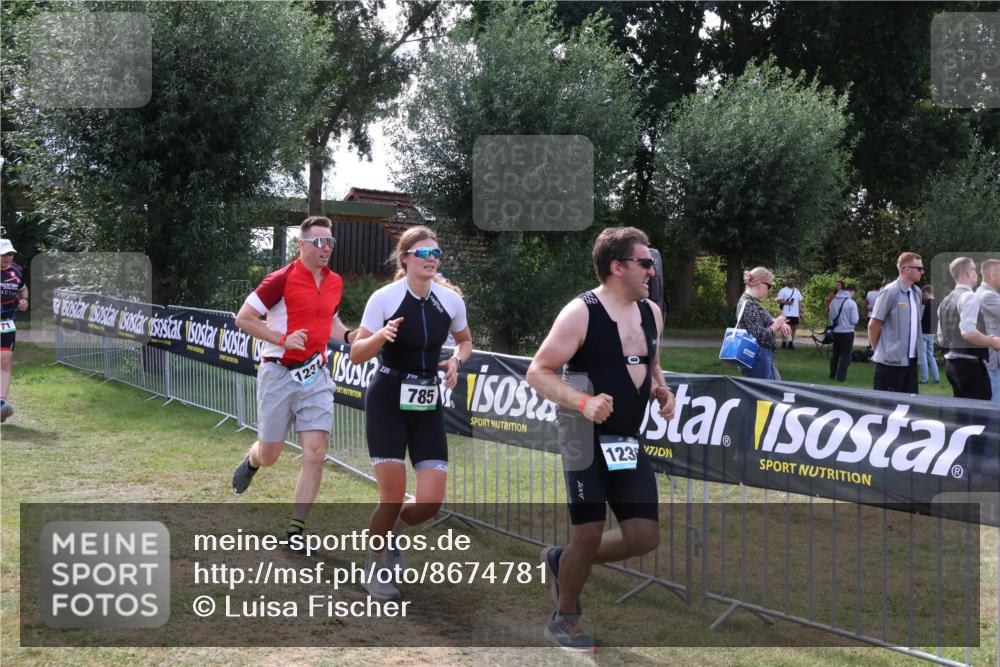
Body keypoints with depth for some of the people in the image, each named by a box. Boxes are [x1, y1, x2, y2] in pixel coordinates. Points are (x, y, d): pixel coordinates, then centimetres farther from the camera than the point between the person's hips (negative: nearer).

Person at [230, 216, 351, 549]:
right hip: (279, 374, -4)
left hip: (315, 375, 4)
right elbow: (243, 318, -9)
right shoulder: (282, 279, -11)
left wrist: (350, 336, 5)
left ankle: (295, 529, 3)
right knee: (269, 454, 7)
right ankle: (251, 461, 47)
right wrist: (283, 339, -19)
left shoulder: (335, 282, 7)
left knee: (315, 452, -7)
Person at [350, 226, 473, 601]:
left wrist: (456, 361, -5)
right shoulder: (385, 298, -11)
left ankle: (392, 533, 30)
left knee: (431, 501, -4)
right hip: (388, 402, -4)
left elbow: (464, 340, 17)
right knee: (393, 495, -9)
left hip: (427, 406, 4)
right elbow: (356, 355, -7)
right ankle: (376, 569, 17)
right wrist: (381, 336, -27)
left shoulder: (451, 299, -2)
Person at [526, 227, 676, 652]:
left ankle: (562, 561, 27)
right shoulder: (581, 313, -14)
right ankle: (564, 620, 23)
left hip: (629, 441, 7)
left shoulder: (651, 313, 7)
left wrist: (663, 392, 2)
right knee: (588, 534, -2)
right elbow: (537, 372, -15)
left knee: (644, 537, 3)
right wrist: (582, 402, -28)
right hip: (587, 441, -7)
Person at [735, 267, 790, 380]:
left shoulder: (752, 302, 11)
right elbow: (759, 335, -24)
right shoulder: (748, 305, -20)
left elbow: (765, 321, 22)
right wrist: (776, 324, -9)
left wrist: (779, 323, 1)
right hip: (756, 359, -11)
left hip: (762, 357, 11)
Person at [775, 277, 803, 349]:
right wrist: (787, 302, -20)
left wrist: (801, 311, 11)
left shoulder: (797, 291, 17)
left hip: (795, 314, 5)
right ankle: (784, 343, 0)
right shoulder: (783, 290, 0)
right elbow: (779, 300, -6)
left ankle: (791, 343, 12)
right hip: (786, 313, -5)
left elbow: (799, 301, 18)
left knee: (793, 328, 6)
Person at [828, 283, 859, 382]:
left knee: (835, 353, 19)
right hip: (847, 332, -5)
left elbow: (830, 316, 9)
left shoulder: (833, 301, 1)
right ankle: (841, 376, 2)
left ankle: (832, 374, 26)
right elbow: (855, 320, -13)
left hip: (836, 332, 5)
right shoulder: (852, 303, -15)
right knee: (845, 355, 5)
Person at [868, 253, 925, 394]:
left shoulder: (917, 292, 10)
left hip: (911, 360, 7)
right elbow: (873, 325, -10)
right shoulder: (890, 292, -14)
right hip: (891, 361, -7)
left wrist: (916, 351, 18)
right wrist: (878, 350, -1)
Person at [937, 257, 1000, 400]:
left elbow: (941, 340, 17)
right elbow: (968, 332, -25)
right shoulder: (969, 297, -13)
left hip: (951, 364, 9)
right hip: (970, 365, -9)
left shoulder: (945, 301, 14)